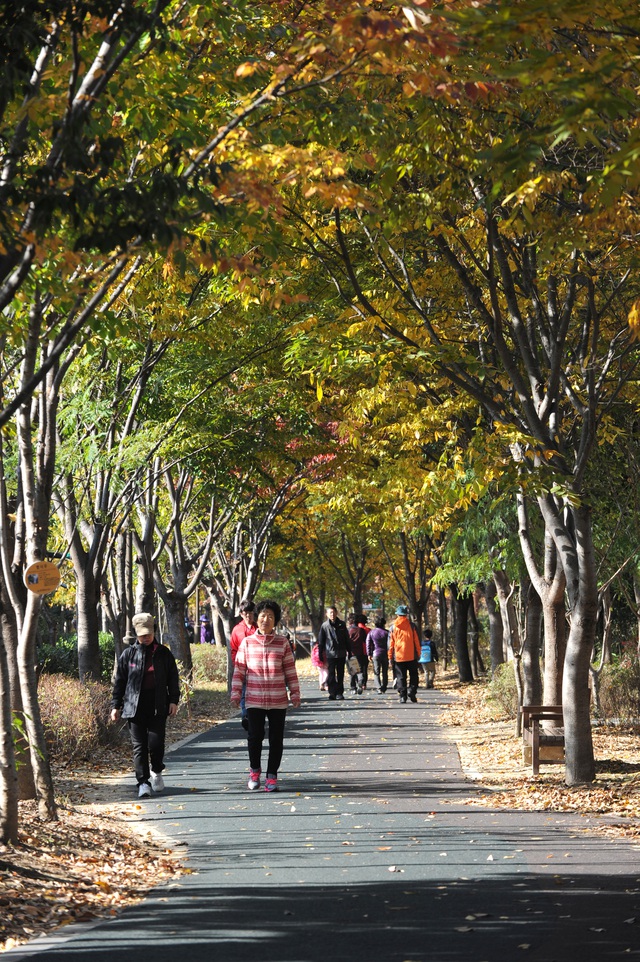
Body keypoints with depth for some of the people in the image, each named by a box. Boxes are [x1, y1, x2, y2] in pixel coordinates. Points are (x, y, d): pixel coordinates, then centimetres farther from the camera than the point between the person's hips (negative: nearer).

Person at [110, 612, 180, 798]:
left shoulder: (163, 654, 6)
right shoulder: (128, 654, 5)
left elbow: (173, 679, 11)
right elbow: (119, 681, 9)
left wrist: (173, 701, 2)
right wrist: (115, 705, 5)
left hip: (158, 707, 0)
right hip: (135, 708, 0)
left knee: (155, 743, -6)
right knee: (139, 746, -2)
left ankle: (156, 771, 22)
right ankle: (143, 782, 3)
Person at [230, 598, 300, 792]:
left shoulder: (282, 643, 2)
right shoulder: (247, 643, 2)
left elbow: (290, 671, 5)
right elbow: (239, 671, 5)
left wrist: (295, 694, 4)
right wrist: (235, 694, 1)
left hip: (278, 701, 1)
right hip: (254, 701, 0)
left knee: (276, 739, 4)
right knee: (255, 737, 2)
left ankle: (272, 776, 15)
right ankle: (254, 771, 25)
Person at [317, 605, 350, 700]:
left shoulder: (342, 625, 6)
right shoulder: (324, 626, 0)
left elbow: (347, 639, 12)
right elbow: (320, 641, 4)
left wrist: (349, 652, 9)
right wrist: (320, 654, 1)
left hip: (341, 654, 2)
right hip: (330, 654, -2)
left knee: (340, 675, 7)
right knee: (331, 675, -3)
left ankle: (339, 693, 14)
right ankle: (332, 693, 0)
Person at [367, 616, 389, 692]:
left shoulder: (371, 632, 3)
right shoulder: (386, 632, -1)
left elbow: (368, 643, 2)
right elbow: (389, 644, -3)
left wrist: (369, 654, 5)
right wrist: (389, 654, 2)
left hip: (375, 654, 0)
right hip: (385, 654, 0)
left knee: (377, 672, 1)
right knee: (385, 672, 11)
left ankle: (379, 688, -15)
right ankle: (383, 688, 13)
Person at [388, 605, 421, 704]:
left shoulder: (393, 627, 1)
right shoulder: (411, 626, -1)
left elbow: (391, 643, 4)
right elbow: (416, 641, 1)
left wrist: (390, 656, 10)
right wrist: (418, 654, 9)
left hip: (398, 657, 1)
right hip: (411, 656, -1)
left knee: (401, 677, 5)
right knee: (413, 675, 9)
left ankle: (402, 695, 1)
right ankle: (411, 691, -8)